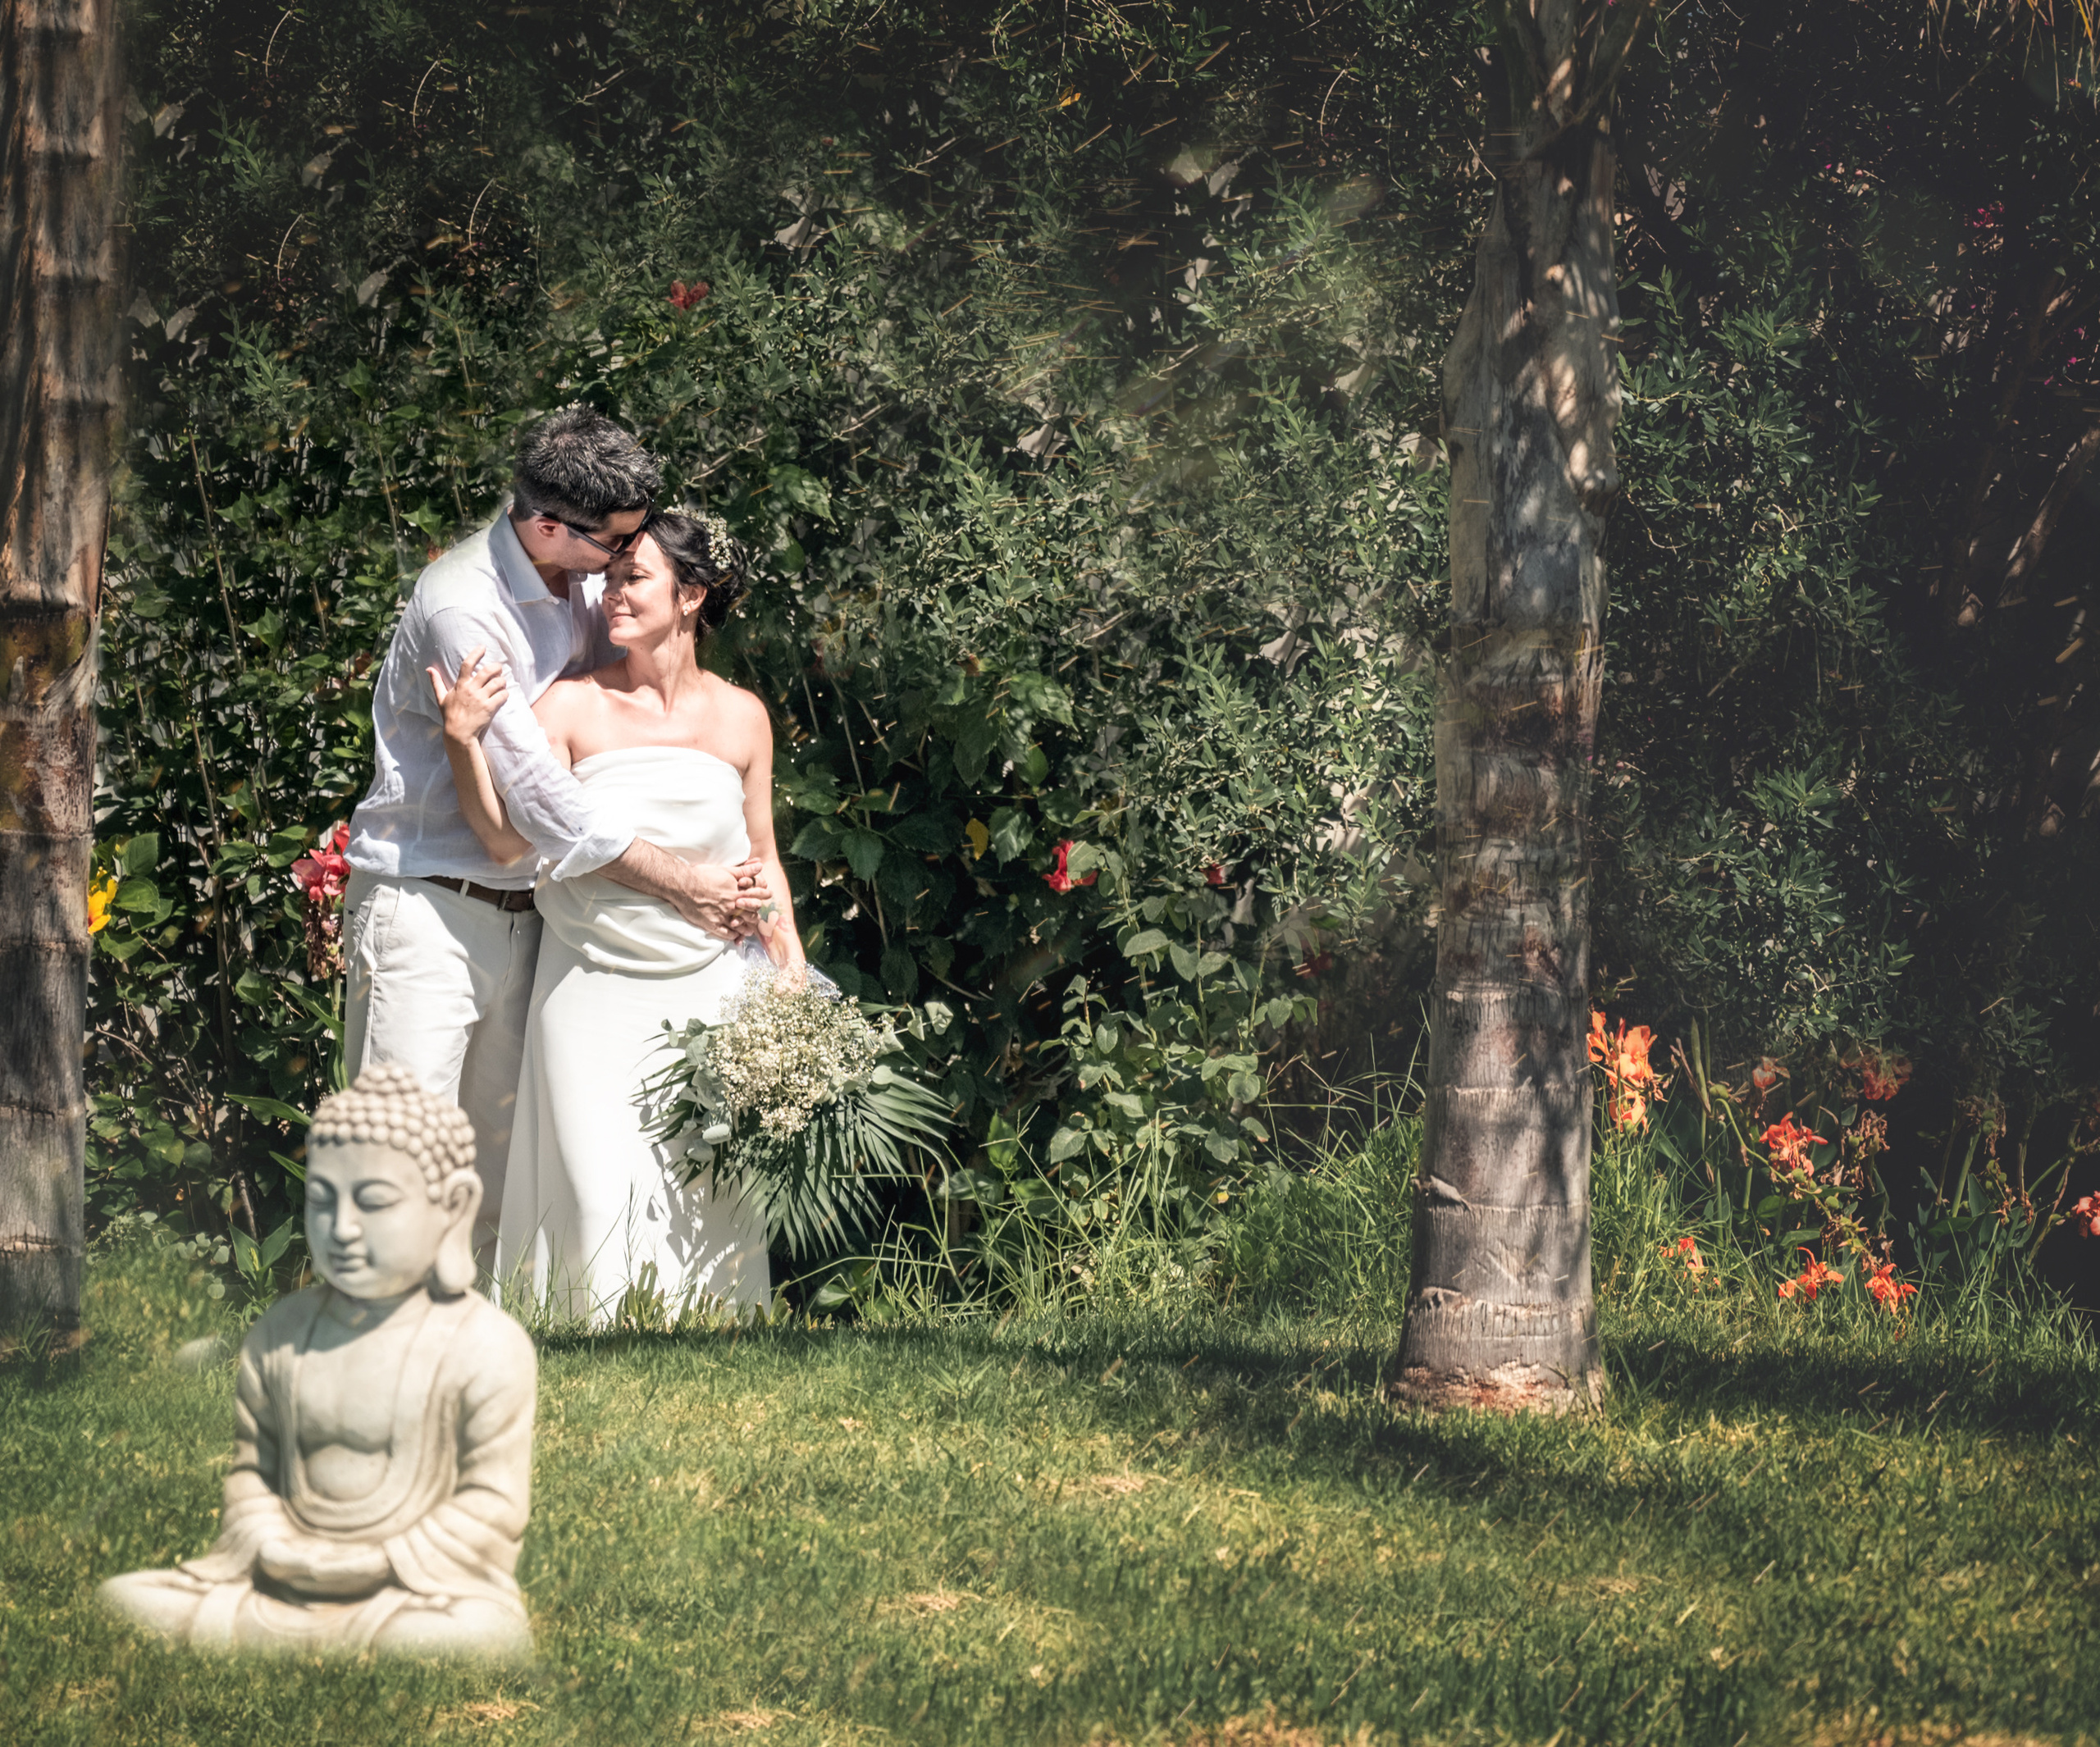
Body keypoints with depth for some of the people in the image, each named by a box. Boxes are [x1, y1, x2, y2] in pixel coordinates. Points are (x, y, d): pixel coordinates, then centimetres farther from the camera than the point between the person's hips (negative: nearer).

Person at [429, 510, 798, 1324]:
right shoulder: (572, 707, -5)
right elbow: (510, 840, -11)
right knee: (600, 1192, -5)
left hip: (710, 989, 2)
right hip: (592, 993, -2)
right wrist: (463, 740, -25)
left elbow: (763, 862, 12)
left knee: (707, 1193, 4)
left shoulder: (740, 718, 3)